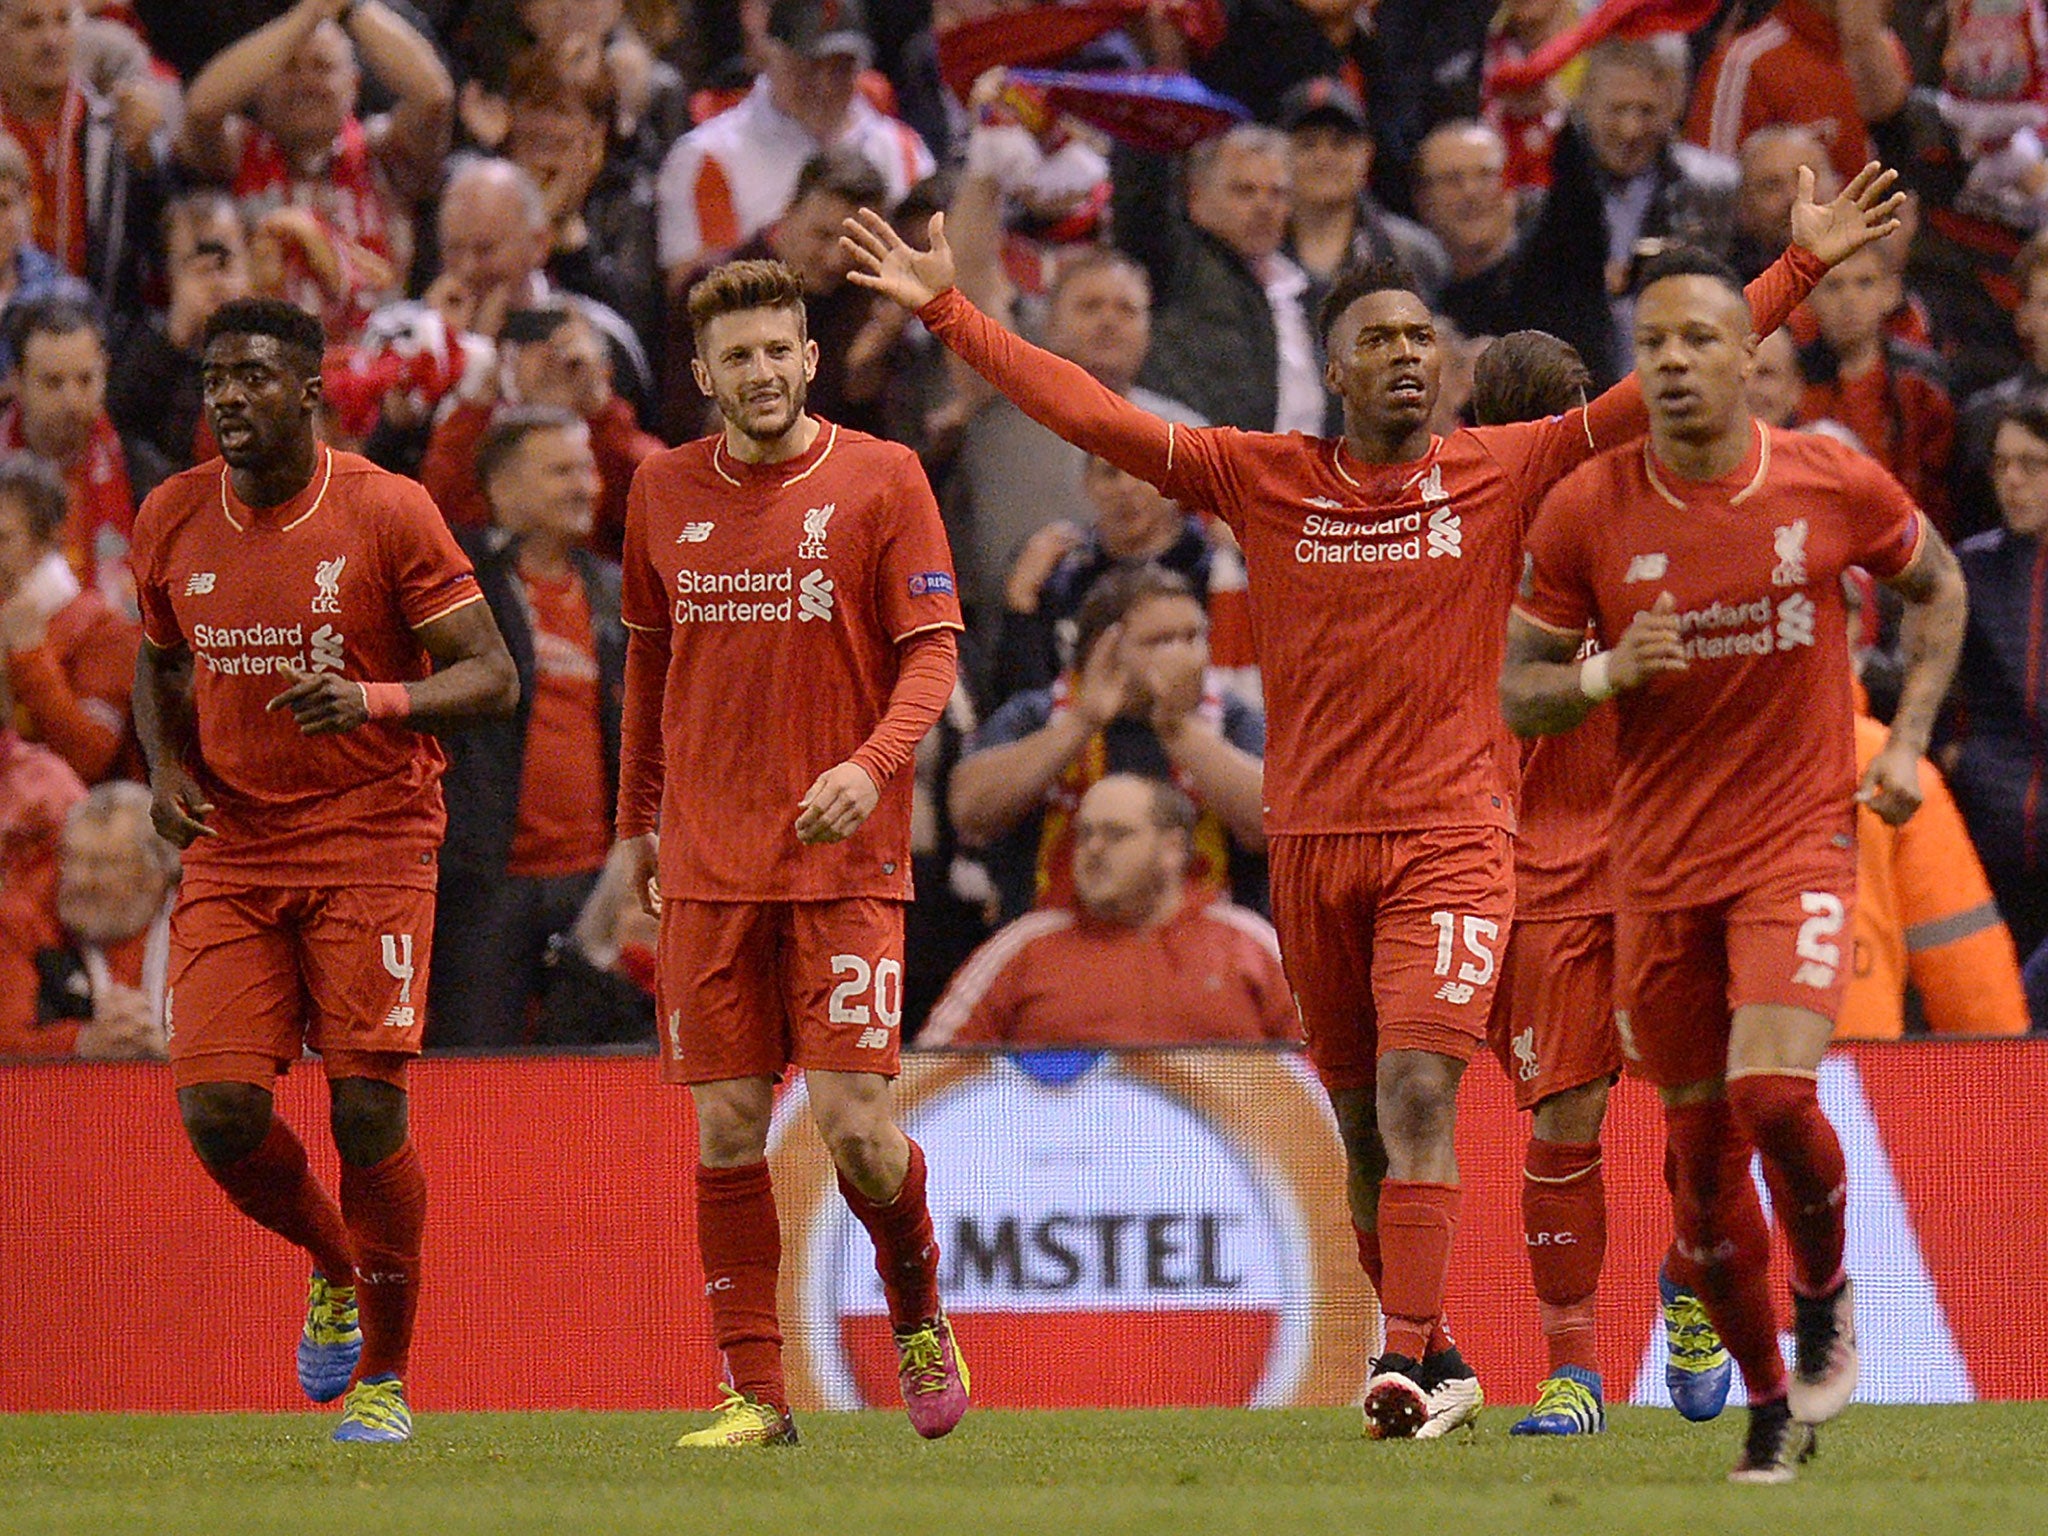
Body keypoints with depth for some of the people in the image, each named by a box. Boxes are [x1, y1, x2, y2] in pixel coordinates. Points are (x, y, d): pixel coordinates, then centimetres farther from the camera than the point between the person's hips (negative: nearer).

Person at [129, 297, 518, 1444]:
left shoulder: (388, 514, -10)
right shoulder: (172, 522, 3)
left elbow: (493, 678, -9)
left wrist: (373, 700, -27)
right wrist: (167, 768, 3)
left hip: (372, 843, -4)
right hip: (231, 849, 4)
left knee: (368, 1111, -8)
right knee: (220, 1112, -8)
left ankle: (384, 1375, 10)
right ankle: (335, 1269, 24)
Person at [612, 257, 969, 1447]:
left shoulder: (881, 479, -2)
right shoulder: (665, 492, 9)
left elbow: (933, 649, -4)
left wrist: (872, 765, -21)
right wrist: (638, 815, 19)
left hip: (845, 856, -3)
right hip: (708, 863, 3)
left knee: (854, 1122, -9)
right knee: (728, 1132, -1)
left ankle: (919, 1309, 19)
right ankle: (756, 1393, 5)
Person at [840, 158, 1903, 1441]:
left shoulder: (1498, 474, 1)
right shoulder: (1265, 482, 5)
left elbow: (1660, 396, 0)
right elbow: (1099, 418, 4)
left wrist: (1805, 266, -4)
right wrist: (947, 311, 1)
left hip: (1451, 833, -3)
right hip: (1313, 840, 3)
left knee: (1418, 1090, -18)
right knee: (1364, 1122, 9)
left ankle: (1406, 1357, -23)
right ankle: (1437, 1358, 22)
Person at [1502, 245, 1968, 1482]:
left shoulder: (1834, 485, -6)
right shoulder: (1586, 512, -5)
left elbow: (1937, 584, 13)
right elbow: (1519, 693, 2)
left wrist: (1908, 743, 3)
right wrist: (1608, 673, -19)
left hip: (1800, 836, -2)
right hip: (1660, 859, 2)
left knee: (1773, 1094, -22)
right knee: (1700, 1148, 6)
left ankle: (1825, 1290, 9)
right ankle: (1770, 1403, 24)